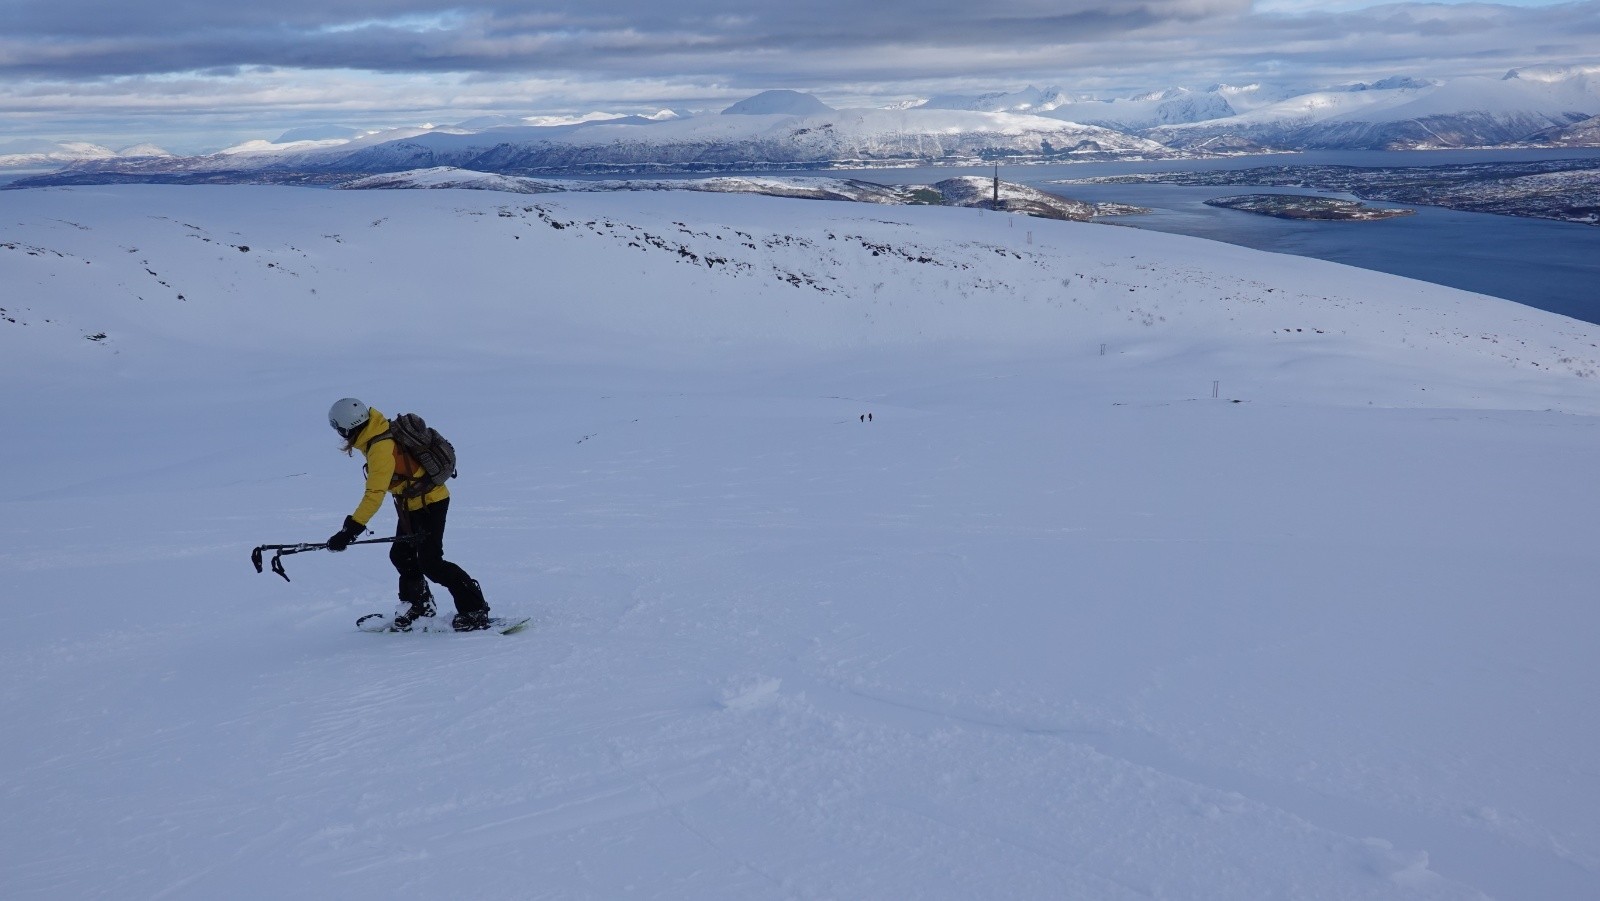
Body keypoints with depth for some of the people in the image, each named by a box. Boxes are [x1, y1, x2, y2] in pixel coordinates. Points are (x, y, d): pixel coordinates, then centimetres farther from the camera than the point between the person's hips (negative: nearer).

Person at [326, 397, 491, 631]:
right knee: (401, 555, 15)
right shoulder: (384, 431, 2)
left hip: (428, 503, -10)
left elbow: (374, 495, -30)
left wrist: (352, 529, -32)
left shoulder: (380, 449, -26)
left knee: (430, 563, -10)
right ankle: (418, 605, 30)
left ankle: (475, 610, -7)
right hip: (413, 504, 10)